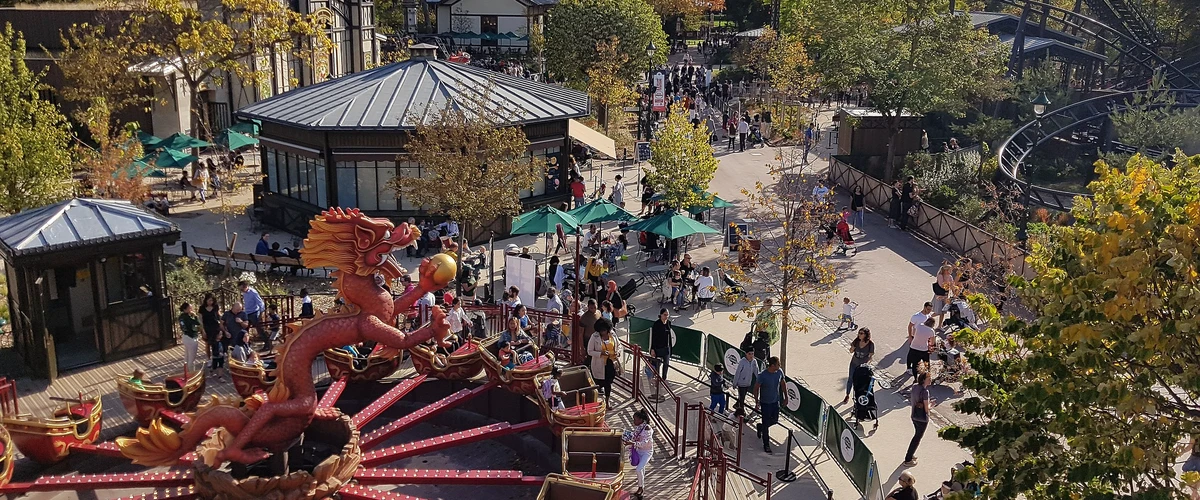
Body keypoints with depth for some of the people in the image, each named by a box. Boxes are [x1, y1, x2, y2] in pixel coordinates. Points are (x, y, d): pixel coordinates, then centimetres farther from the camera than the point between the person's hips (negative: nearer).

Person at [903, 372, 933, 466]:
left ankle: (910, 455, 39)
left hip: (914, 416, 8)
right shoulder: (925, 391, -25)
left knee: (917, 435, 27)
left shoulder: (915, 387, -1)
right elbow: (926, 409, -23)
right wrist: (930, 404, -2)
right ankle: (908, 460, 15)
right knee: (917, 438, 7)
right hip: (922, 419, -8)